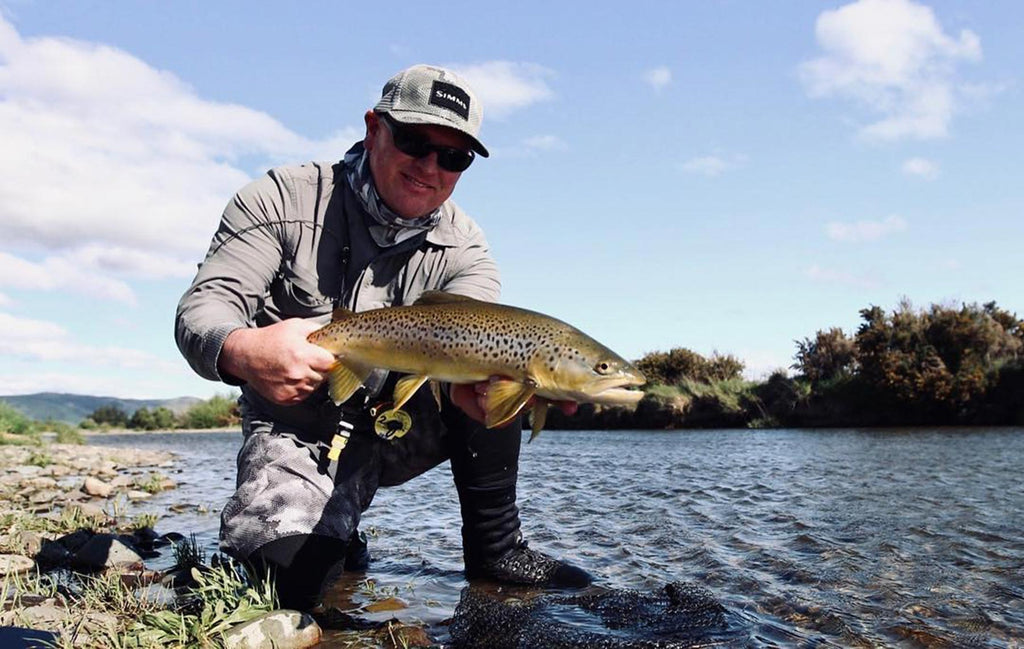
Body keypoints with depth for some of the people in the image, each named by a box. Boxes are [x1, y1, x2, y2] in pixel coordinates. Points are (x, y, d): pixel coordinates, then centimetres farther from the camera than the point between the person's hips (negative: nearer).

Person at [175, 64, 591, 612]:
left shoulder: (463, 252, -7)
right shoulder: (280, 199, -11)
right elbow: (204, 306, -20)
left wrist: (480, 383, -52)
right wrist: (241, 351, -47)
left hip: (400, 428, 3)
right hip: (297, 436, -2)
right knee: (286, 579, -27)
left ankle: (495, 549, -8)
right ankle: (337, 543, 10)